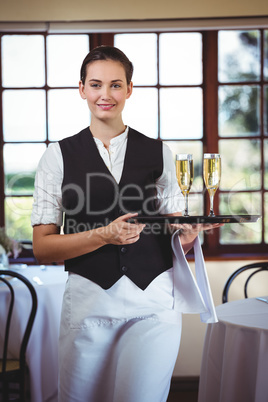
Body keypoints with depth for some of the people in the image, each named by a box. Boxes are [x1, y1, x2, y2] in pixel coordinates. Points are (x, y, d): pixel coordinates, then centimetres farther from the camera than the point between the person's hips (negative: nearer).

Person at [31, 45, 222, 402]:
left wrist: (186, 235, -7)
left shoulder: (158, 153, 9)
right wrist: (104, 234, -14)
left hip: (154, 303, 1)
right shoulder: (58, 156, 4)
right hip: (88, 302, 0)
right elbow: (42, 248, -1)